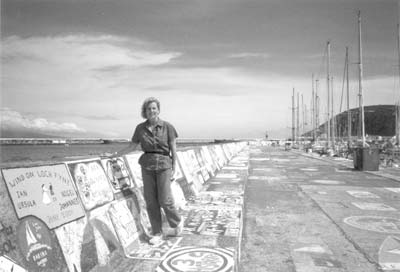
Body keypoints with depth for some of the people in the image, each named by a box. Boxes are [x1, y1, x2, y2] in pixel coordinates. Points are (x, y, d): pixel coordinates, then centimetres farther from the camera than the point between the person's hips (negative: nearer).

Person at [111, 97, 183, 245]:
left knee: (165, 200, -5)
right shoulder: (140, 128, 3)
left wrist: (174, 168, -6)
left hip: (163, 165, -3)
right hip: (146, 166, 3)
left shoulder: (167, 126, -5)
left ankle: (177, 221, 25)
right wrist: (116, 154, 10)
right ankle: (157, 234, 16)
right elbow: (132, 146, 13)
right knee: (150, 200, 2)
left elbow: (173, 148, -2)